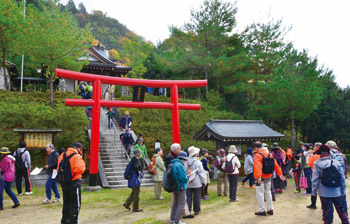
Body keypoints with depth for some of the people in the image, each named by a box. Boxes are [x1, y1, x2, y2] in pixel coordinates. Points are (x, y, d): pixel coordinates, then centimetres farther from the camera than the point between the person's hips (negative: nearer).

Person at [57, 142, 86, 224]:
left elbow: (58, 169, 10)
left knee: (66, 203, 22)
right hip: (74, 183, -7)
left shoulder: (62, 155, 5)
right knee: (75, 205, 5)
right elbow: (80, 169, -28)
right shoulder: (77, 156, -16)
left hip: (64, 183, 7)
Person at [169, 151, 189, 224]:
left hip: (174, 187, 10)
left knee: (175, 203, 20)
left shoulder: (174, 164, 9)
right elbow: (183, 178, -24)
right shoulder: (179, 165, -20)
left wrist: (186, 174, 11)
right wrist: (187, 177, -2)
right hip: (181, 187, -10)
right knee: (181, 204, -1)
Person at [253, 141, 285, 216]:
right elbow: (275, 164, 10)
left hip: (261, 177, -7)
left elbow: (258, 166, -28)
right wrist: (280, 174, 14)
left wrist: (259, 177, -37)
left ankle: (262, 210, 4)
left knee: (260, 193, 1)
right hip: (268, 176, 7)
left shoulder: (257, 155, -14)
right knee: (268, 192, 17)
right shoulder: (269, 154, 9)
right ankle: (270, 209, 23)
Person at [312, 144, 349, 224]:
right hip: (337, 192, 2)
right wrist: (343, 191, 13)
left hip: (324, 193, -2)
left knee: (326, 211, 7)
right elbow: (342, 178, 3)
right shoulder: (336, 162, -1)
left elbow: (315, 179, -8)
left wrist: (314, 191, 0)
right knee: (341, 209, 15)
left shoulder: (317, 164, -7)